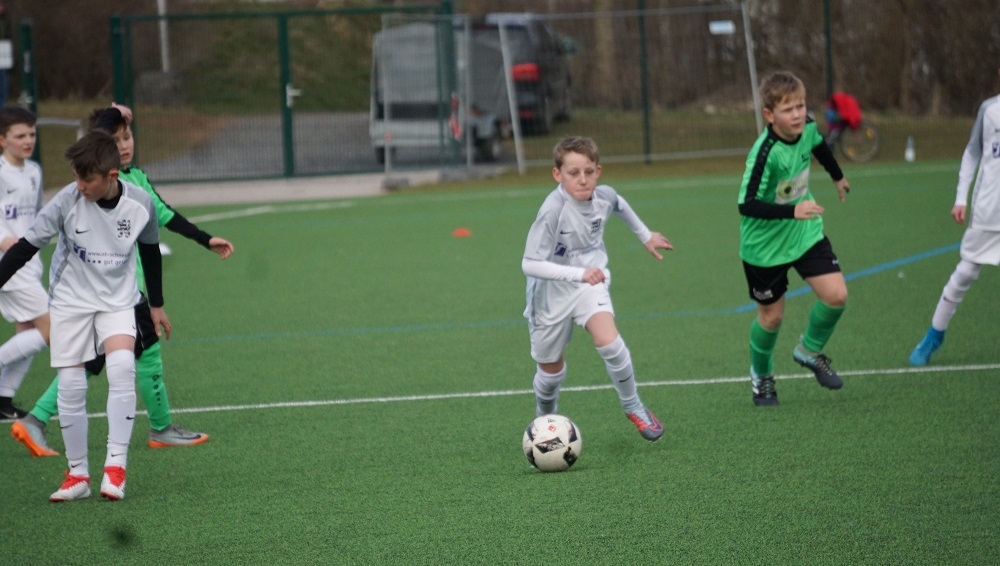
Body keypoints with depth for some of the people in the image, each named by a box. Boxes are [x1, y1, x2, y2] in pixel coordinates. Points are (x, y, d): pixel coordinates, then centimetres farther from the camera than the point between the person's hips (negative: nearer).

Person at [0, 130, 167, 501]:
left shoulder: (140, 203, -14)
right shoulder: (67, 201, -20)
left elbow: (150, 249, 5)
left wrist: (156, 305, 14)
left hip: (117, 301, 0)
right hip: (70, 300, 0)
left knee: (122, 367, -24)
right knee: (71, 385, -4)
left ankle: (116, 465, -17)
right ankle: (78, 475, 10)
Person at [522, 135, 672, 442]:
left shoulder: (604, 196, -12)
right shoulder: (553, 211, -29)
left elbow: (620, 205, 15)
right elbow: (530, 264, -33)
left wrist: (645, 236, 28)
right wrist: (579, 274, -38)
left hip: (591, 283, 3)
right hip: (552, 293, -3)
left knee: (608, 341, -25)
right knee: (551, 369, 13)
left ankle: (633, 407, -2)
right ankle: (545, 420, 44)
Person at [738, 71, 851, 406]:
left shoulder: (807, 127, -11)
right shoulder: (765, 153, -31)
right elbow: (746, 205, -35)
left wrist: (837, 176, 33)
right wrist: (792, 211, -44)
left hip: (805, 233, 5)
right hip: (765, 244, -5)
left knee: (836, 295, -8)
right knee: (771, 316, 8)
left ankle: (810, 351, 20)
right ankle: (761, 375, 37)